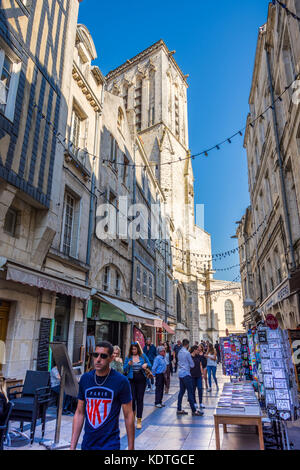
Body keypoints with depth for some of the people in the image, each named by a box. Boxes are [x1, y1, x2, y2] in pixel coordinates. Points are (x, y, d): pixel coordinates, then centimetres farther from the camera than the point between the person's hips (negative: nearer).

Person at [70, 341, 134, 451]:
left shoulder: (121, 381, -13)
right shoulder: (85, 378, -2)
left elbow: (128, 416, -8)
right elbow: (79, 413, 4)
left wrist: (131, 447, -5)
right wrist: (72, 446, 4)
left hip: (110, 444, -4)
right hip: (87, 444, 4)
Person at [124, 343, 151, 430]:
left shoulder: (143, 356, 2)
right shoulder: (128, 357, 2)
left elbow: (150, 365, 7)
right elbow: (124, 369, 2)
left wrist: (146, 364, -14)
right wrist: (128, 364, -17)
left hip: (141, 380, 0)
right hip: (131, 380, 0)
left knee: (140, 399, 1)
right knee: (132, 398, 0)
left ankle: (139, 420, 11)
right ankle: (133, 411, 32)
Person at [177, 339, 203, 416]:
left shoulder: (180, 352, 9)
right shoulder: (187, 353, -16)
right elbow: (192, 365, -9)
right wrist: (191, 366, 11)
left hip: (180, 374, 8)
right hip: (186, 374, -8)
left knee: (181, 391, 12)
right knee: (190, 392, -3)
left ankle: (179, 409, 15)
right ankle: (194, 411, 1)